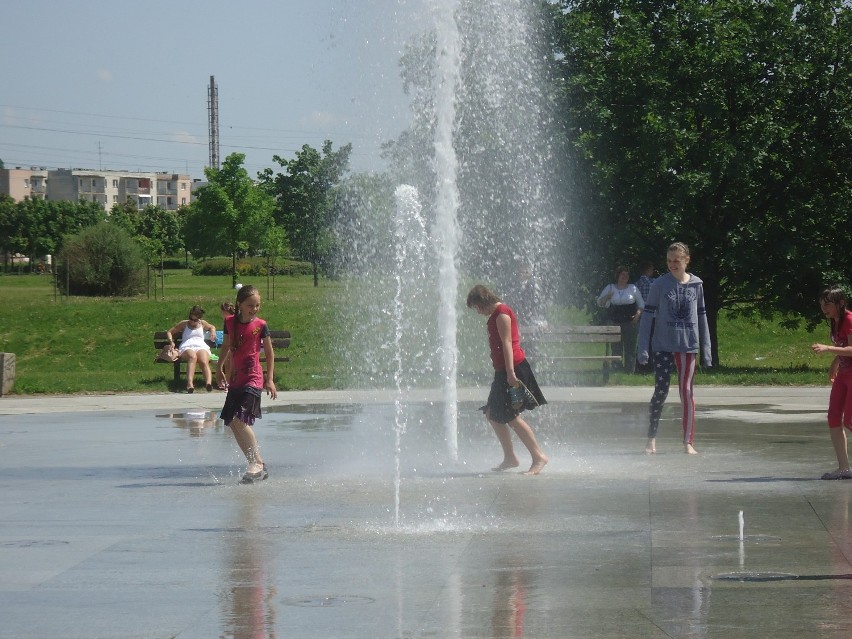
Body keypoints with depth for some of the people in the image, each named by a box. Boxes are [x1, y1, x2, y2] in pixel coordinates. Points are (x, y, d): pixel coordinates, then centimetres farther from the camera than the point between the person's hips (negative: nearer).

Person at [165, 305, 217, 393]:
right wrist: (171, 341, 6)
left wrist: (213, 332, 22)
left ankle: (208, 383, -63)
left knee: (204, 362, -35)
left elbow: (212, 327, 47)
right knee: (192, 357, -41)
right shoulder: (184, 324, 23)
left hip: (201, 347, 2)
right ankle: (190, 384, -62)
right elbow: (170, 332, 26)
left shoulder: (202, 323, 27)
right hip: (187, 347, -2)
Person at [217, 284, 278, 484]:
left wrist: (270, 379, -2)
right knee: (232, 423, 5)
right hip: (235, 378, 6)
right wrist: (219, 366, 16)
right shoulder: (230, 323, 6)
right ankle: (256, 464, 12)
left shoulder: (260, 325, -5)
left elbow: (269, 352, 1)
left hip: (253, 379, -6)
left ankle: (257, 463, -12)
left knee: (241, 419, -19)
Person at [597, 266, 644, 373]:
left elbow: (641, 303, 12)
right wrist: (607, 297, -11)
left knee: (630, 347, -3)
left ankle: (630, 370, 1)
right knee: (615, 348, -1)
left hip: (630, 321, 0)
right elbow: (600, 303, 10)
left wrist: (638, 314, -5)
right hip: (614, 322, 0)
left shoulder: (632, 288, 8)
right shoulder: (610, 288, 7)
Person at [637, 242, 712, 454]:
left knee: (686, 392, 1)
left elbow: (702, 317, 11)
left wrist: (706, 349, 8)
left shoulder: (696, 285, 5)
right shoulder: (660, 285, -2)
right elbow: (648, 315, -1)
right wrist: (643, 348, -7)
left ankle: (688, 442, 5)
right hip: (663, 347, -1)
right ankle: (651, 439, 11)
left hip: (688, 347, 1)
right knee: (660, 391, -1)